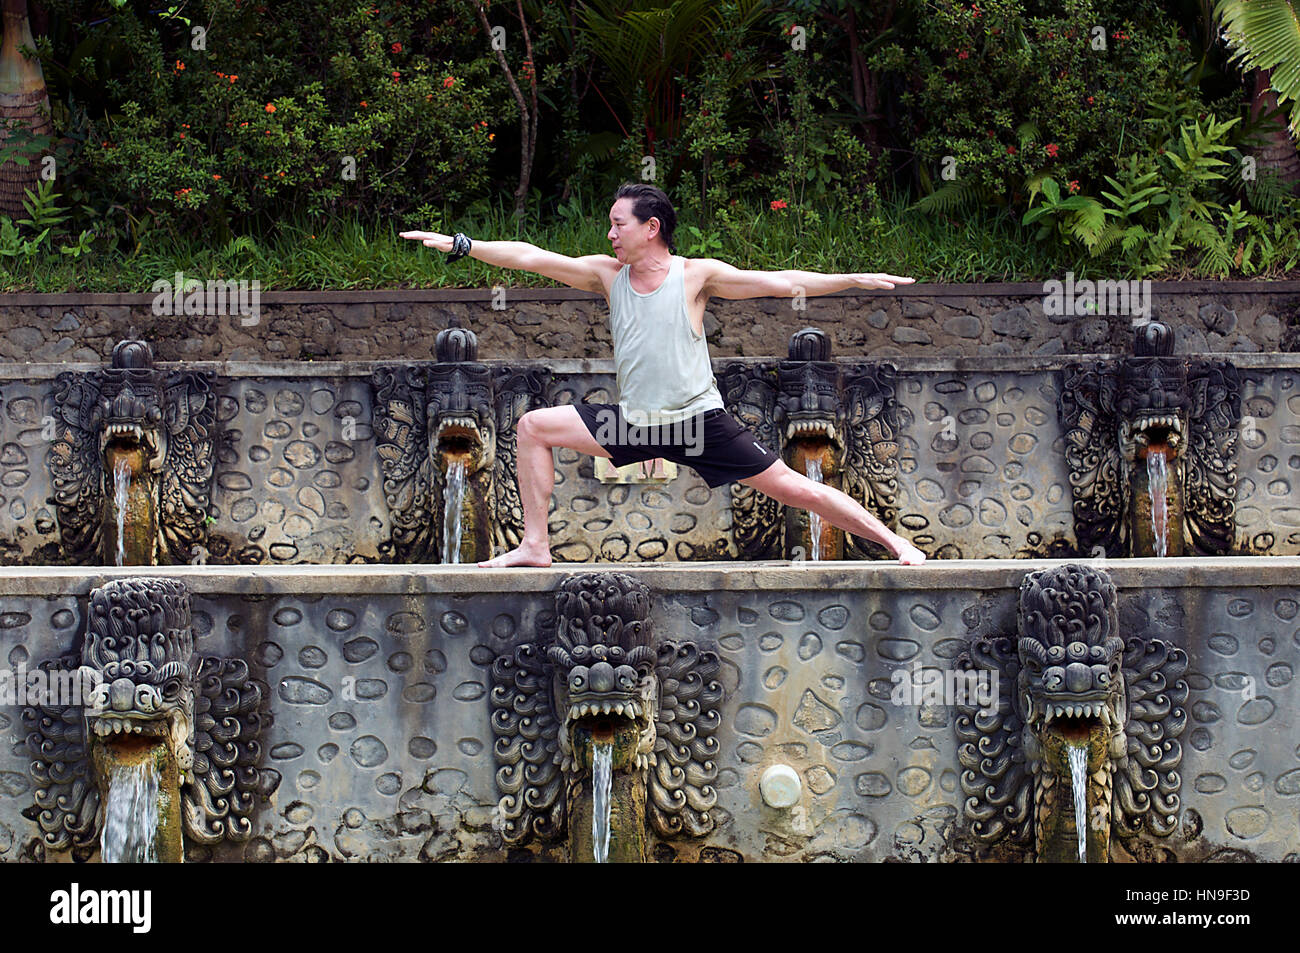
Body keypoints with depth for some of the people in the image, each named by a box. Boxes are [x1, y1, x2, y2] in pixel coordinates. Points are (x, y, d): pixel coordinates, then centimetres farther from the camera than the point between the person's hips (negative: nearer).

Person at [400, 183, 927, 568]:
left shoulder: (696, 275, -5)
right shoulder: (607, 274, 5)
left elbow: (780, 283, -7)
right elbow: (531, 257, 3)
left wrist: (854, 280, -13)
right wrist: (460, 245, -1)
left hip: (699, 420, -4)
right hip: (633, 422, 4)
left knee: (790, 487, -8)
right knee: (534, 427, -2)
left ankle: (894, 542, 3)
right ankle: (535, 545, 4)